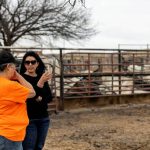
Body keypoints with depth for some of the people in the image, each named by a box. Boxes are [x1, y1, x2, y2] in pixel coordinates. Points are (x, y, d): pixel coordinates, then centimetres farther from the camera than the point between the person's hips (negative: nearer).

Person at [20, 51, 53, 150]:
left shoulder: (42, 77, 8)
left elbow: (50, 97, 7)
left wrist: (40, 99, -14)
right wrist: (40, 82, -31)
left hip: (44, 118, 6)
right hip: (28, 119, -6)